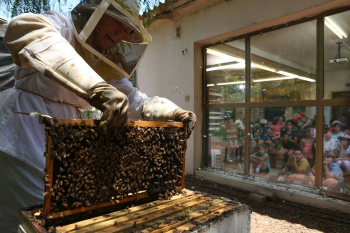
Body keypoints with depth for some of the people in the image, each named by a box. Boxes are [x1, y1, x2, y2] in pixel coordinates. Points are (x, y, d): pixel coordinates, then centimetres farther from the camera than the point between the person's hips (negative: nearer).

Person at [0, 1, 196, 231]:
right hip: (24, 139, -6)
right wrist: (95, 87, -50)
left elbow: (136, 101, 7)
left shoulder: (106, 67, 9)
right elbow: (25, 29, -34)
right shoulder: (62, 27, -10)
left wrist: (174, 112, -11)